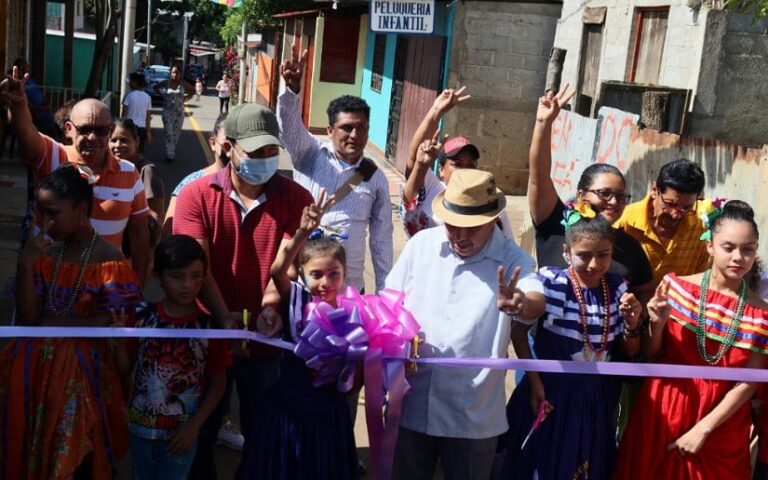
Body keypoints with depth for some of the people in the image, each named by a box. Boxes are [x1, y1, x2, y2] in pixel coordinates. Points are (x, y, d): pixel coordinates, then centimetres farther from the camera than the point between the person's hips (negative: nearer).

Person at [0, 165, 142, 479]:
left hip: (81, 369, -4)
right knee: (26, 449, 8)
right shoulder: (44, 252, 3)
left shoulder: (109, 261, -11)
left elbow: (108, 325, -14)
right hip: (34, 364, 4)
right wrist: (25, 266, -15)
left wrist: (48, 323, -7)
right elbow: (27, 317, -3)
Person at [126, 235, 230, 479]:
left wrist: (194, 425, -7)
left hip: (181, 433, -2)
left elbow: (218, 383, -3)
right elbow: (125, 370, 1)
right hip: (140, 427, 2)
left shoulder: (210, 325, -11)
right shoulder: (142, 316, -7)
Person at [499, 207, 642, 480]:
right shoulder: (551, 282, -16)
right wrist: (533, 380, -12)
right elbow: (518, 331, -8)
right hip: (550, 394, -3)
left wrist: (632, 324, -14)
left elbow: (629, 352, 5)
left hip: (596, 400, 4)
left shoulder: (617, 288, -3)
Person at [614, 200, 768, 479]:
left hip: (720, 425, 0)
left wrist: (702, 429, -12)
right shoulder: (677, 287, -7)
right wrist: (657, 323, -18)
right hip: (665, 411, 1)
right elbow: (650, 355, 1)